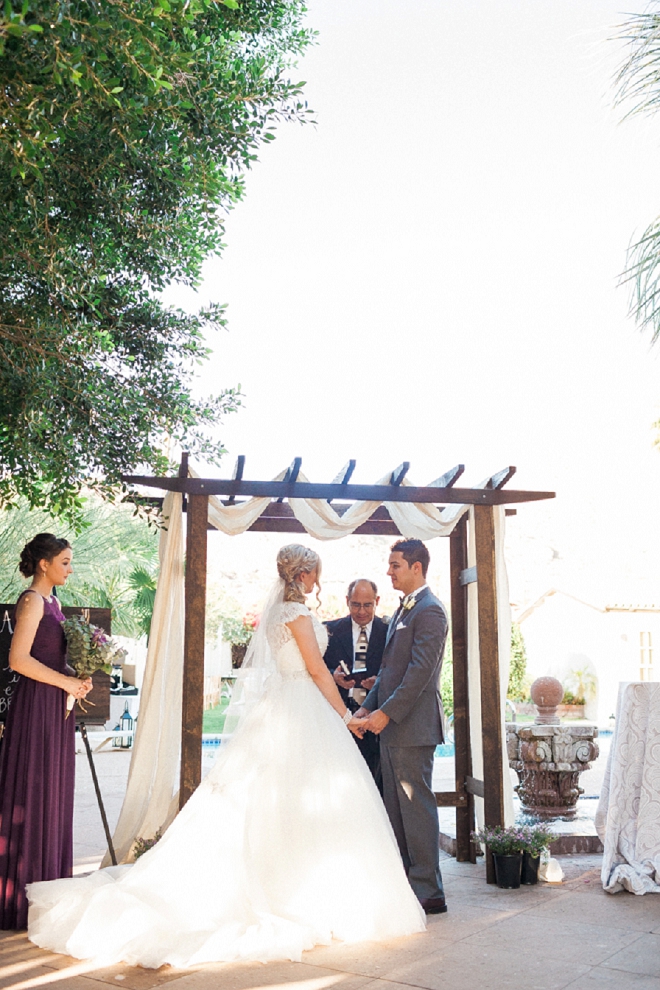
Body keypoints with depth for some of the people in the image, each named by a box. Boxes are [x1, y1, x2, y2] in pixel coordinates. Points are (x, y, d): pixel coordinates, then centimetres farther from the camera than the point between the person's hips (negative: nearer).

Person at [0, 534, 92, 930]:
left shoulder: (51, 601, 15)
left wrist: (76, 678, 5)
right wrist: (66, 681, -15)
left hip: (56, 708, 9)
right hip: (36, 706, -9)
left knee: (54, 794, 13)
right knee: (32, 794, -2)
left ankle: (47, 887, 23)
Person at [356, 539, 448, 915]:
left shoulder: (429, 610, -14)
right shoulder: (403, 610, 17)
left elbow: (421, 671, -20)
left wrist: (386, 712, -19)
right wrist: (368, 707, 12)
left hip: (413, 725, -10)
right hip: (392, 726, 10)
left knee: (417, 806, -3)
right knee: (394, 808, 14)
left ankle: (430, 892, 7)